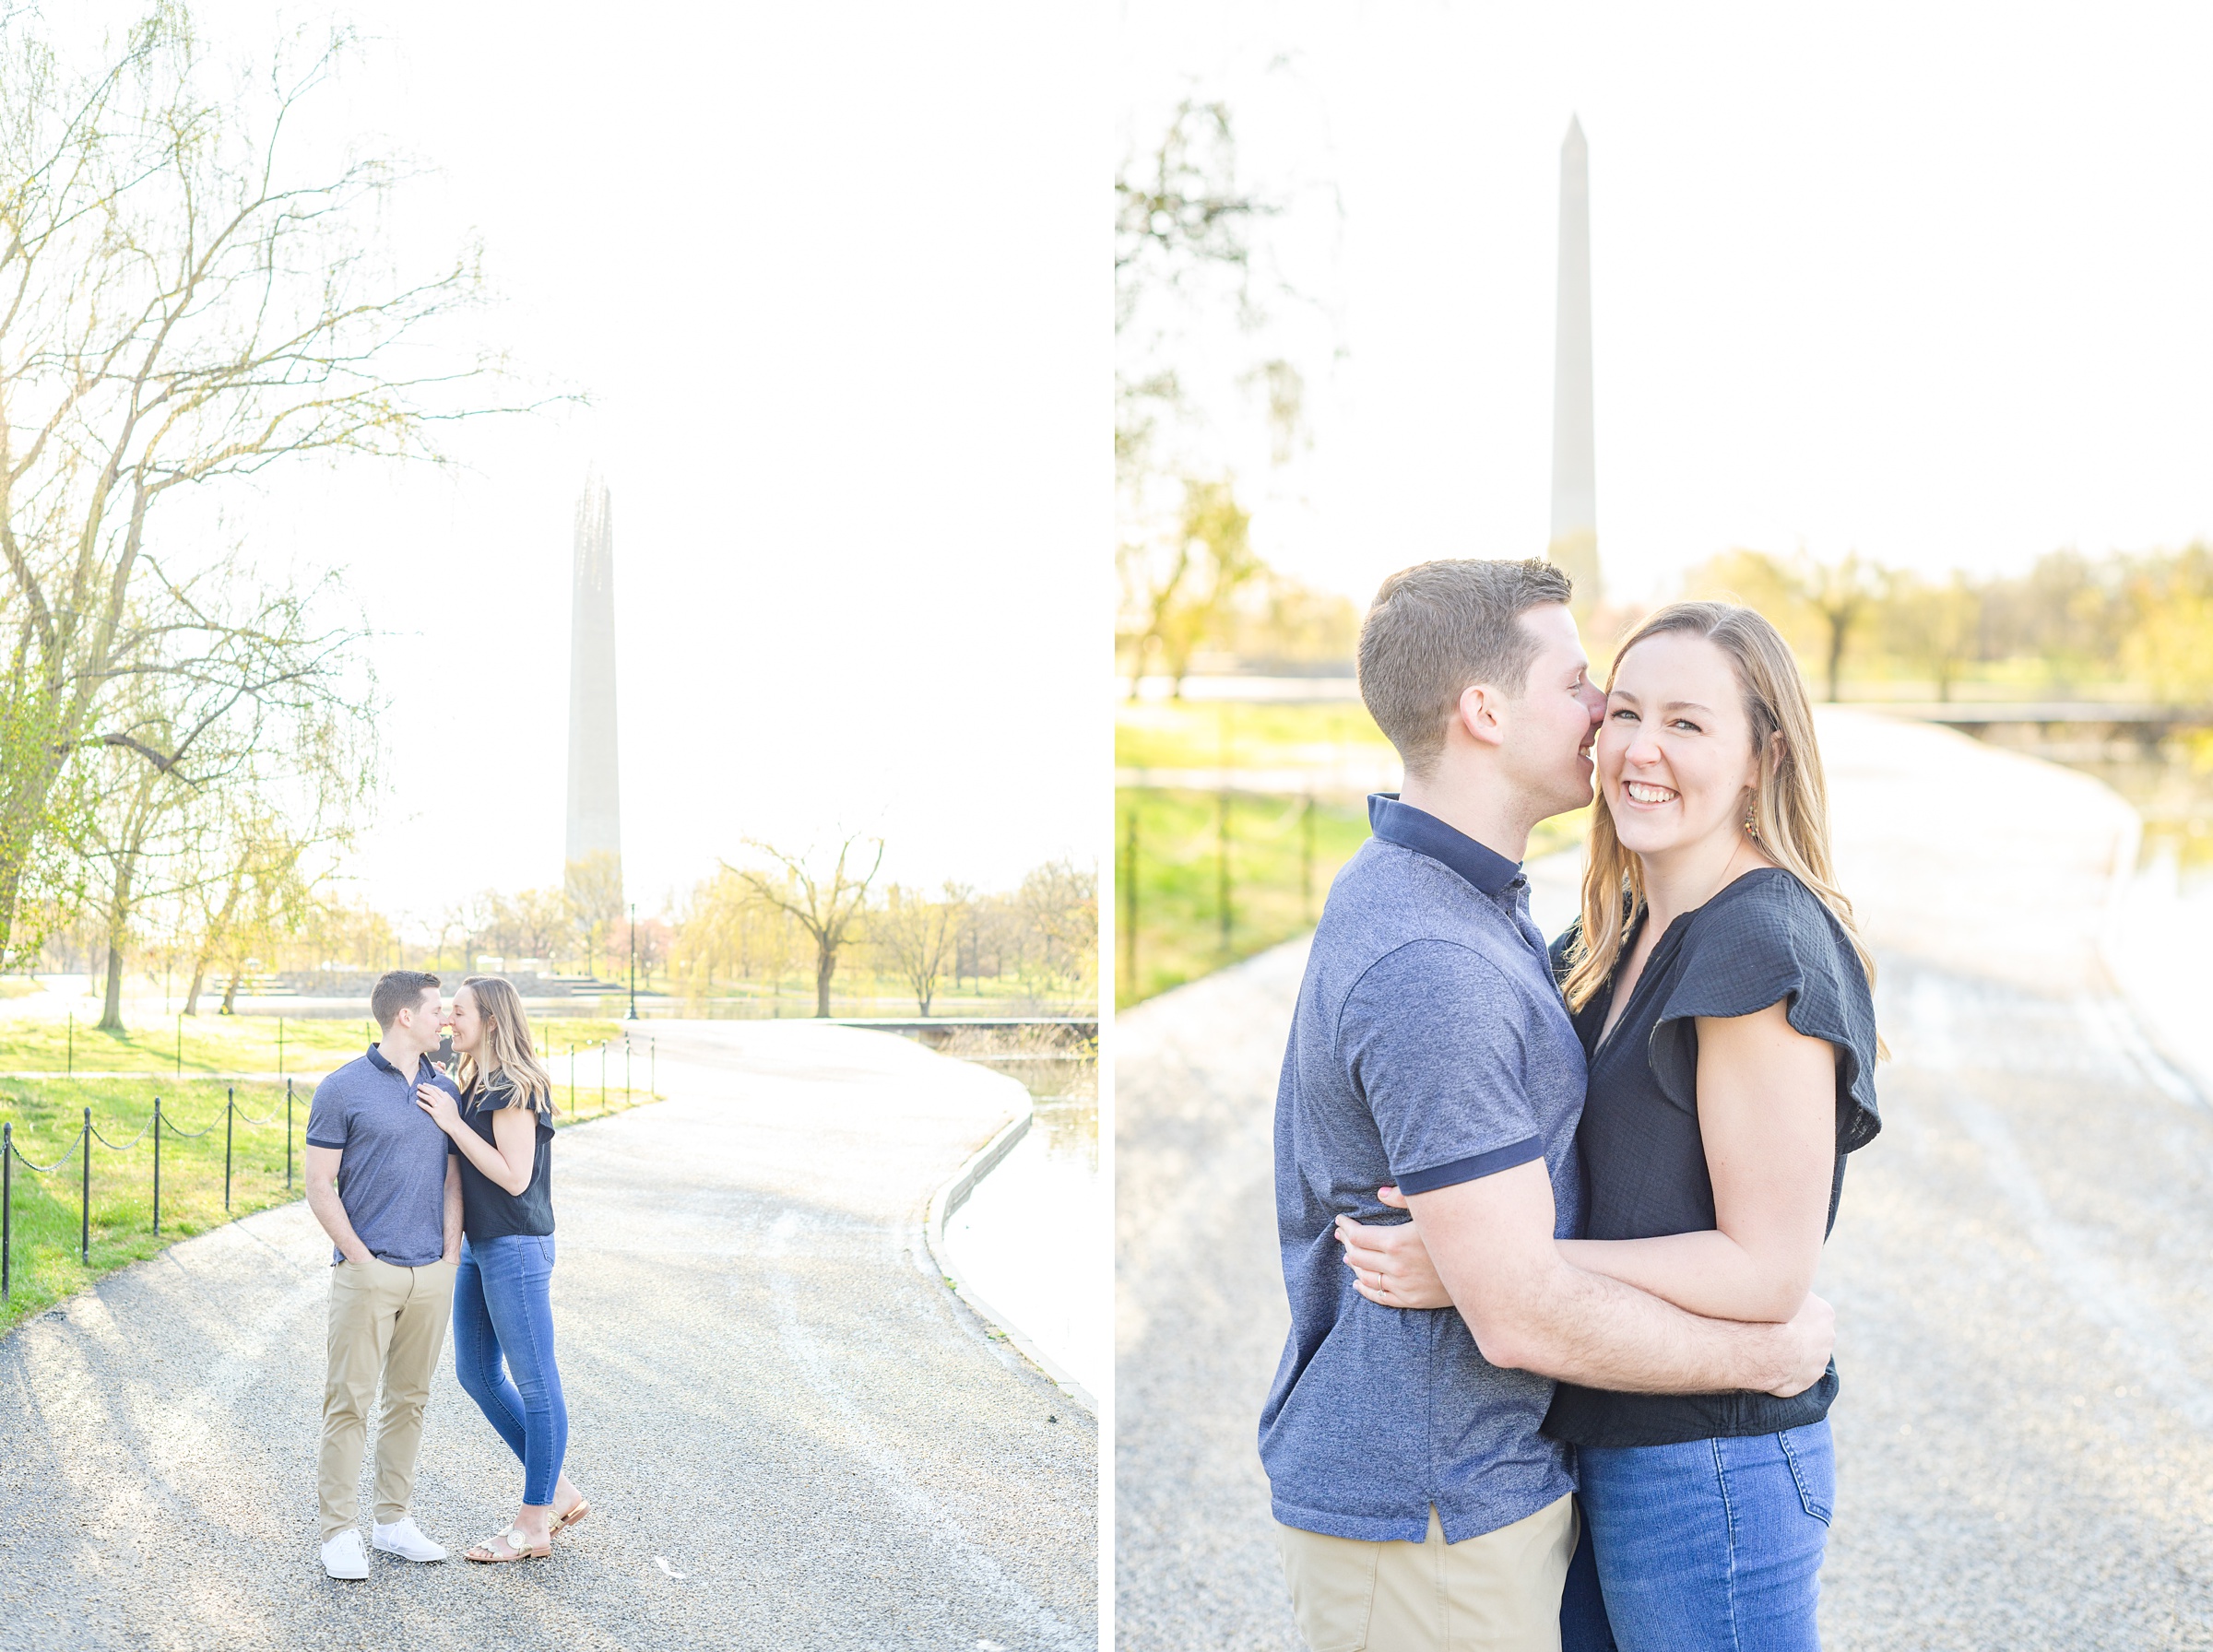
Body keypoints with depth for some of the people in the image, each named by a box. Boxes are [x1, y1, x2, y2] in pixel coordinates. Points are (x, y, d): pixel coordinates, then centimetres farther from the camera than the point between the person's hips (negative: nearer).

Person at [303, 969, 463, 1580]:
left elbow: (452, 1181, 12)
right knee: (349, 1400, -2)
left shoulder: (444, 1089, 10)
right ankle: (340, 1531, 4)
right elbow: (319, 1186, -5)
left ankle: (393, 1521, 19)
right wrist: (362, 1258, -10)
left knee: (409, 1398, 10)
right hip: (367, 1274, -5)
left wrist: (450, 1257, 3)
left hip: (431, 1276, 5)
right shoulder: (343, 1089, -5)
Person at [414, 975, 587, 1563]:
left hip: (516, 1248, -10)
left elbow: (515, 1177, -21)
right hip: (480, 1247, 10)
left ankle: (534, 1526, 8)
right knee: (477, 1372, 14)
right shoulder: (476, 1085, 13)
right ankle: (560, 1493, 23)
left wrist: (453, 1123, -19)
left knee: (534, 1382, 0)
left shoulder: (514, 1089, -16)